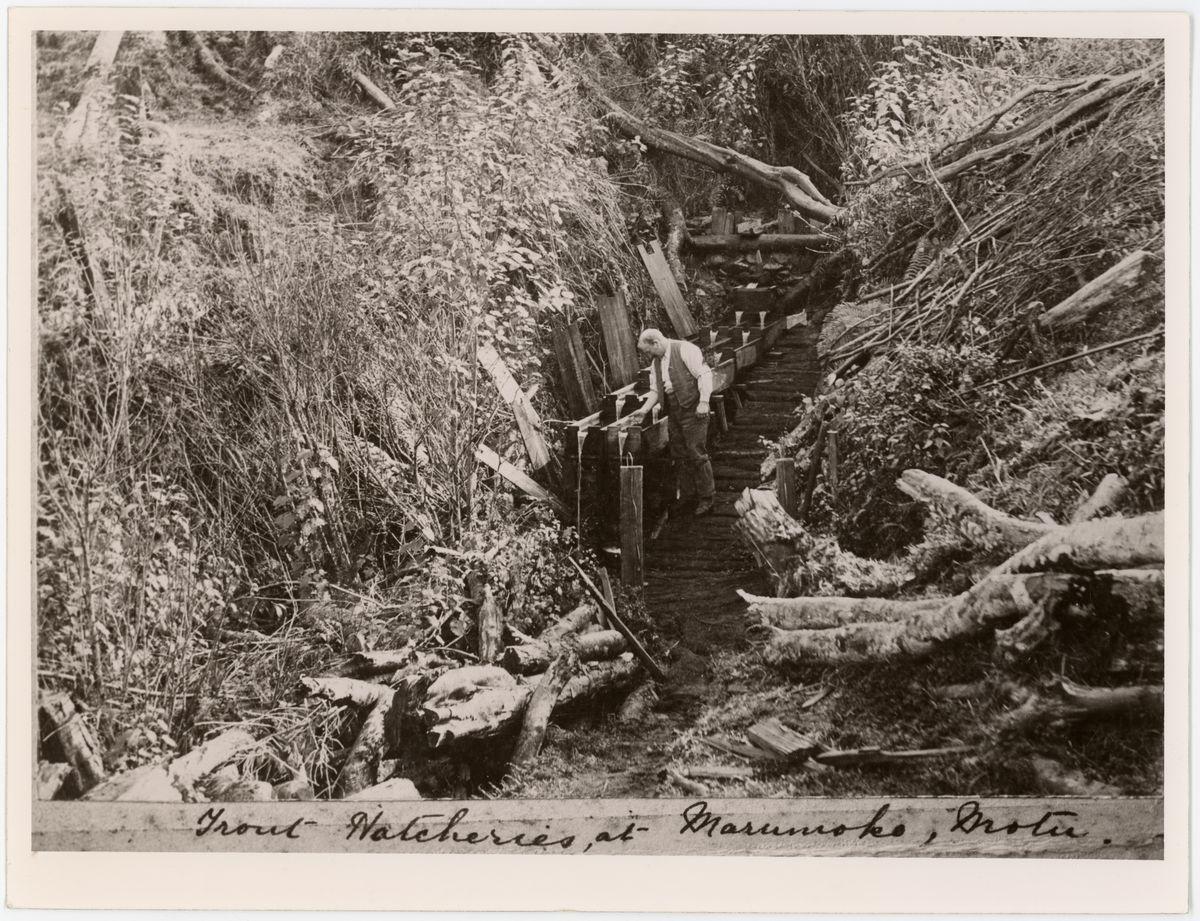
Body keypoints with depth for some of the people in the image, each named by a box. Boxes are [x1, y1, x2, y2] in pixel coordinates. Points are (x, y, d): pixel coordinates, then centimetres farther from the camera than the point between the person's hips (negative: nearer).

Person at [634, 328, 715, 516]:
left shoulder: (685, 350, -10)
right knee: (679, 456, 9)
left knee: (696, 454, -7)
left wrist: (703, 402, -20)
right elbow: (655, 391, 19)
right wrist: (644, 410, 4)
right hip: (673, 413, 8)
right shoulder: (656, 363, 15)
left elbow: (704, 374, -14)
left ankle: (706, 499, 1)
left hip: (693, 410, -8)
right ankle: (686, 495, 19)